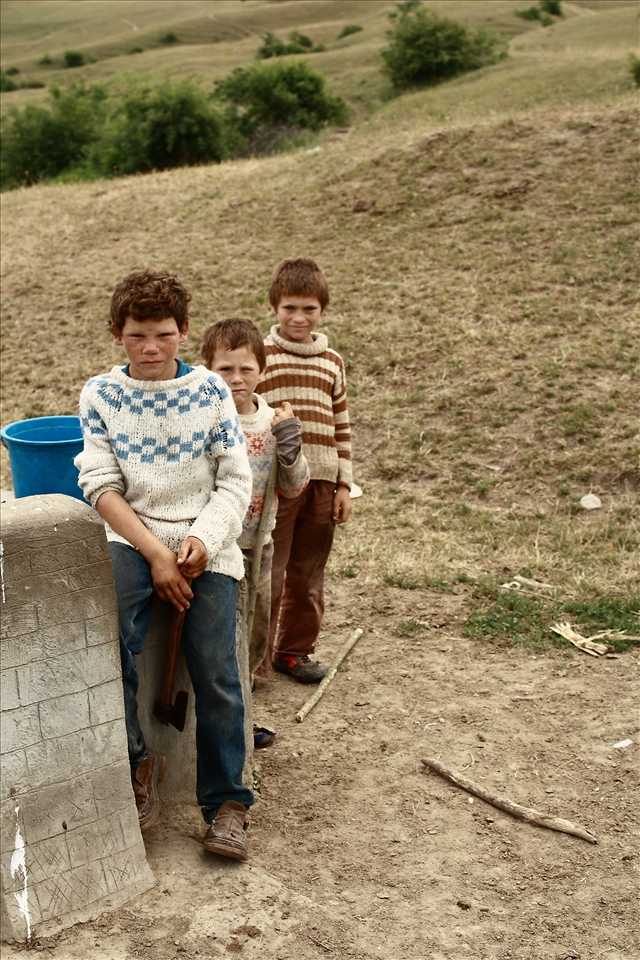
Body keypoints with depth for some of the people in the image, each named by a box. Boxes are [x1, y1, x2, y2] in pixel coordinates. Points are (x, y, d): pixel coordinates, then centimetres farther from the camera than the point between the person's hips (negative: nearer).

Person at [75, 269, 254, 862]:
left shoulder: (210, 390, 5)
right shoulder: (100, 394, 5)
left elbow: (235, 481, 4)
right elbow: (102, 486, -2)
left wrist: (202, 540, -14)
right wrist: (156, 553, -13)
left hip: (206, 542, 0)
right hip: (133, 535, 0)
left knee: (215, 673, -10)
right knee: (111, 640, -29)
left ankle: (226, 802, 8)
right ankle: (135, 762, -8)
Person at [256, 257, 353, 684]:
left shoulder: (333, 362, 11)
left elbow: (342, 427, 14)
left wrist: (344, 485, 10)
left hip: (321, 483, 4)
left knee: (308, 576, 12)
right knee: (267, 576, -1)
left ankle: (295, 650, 27)